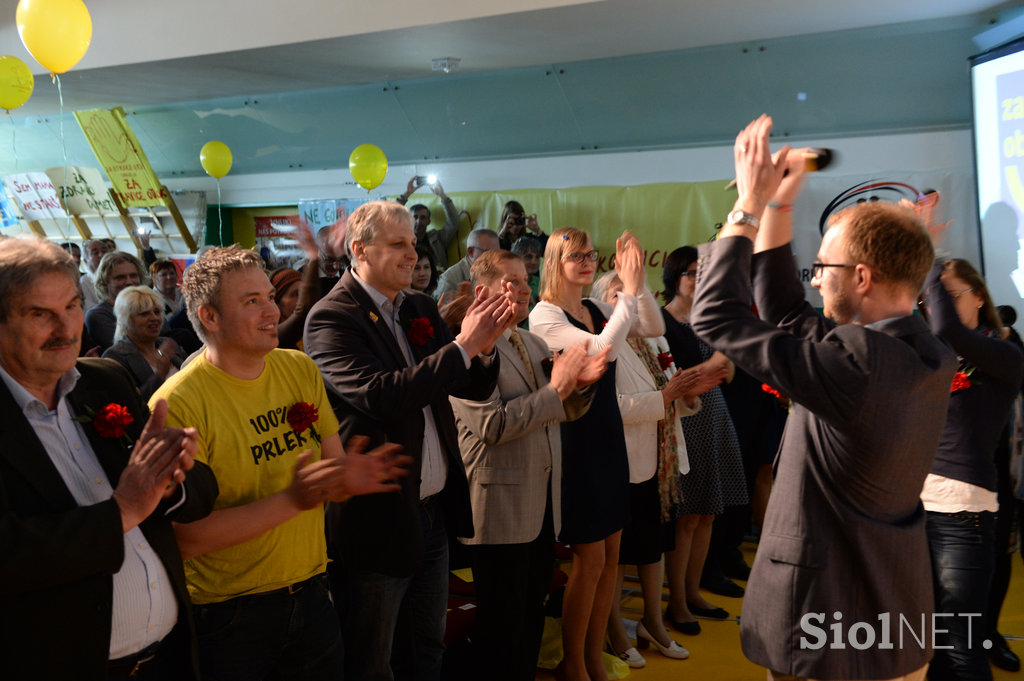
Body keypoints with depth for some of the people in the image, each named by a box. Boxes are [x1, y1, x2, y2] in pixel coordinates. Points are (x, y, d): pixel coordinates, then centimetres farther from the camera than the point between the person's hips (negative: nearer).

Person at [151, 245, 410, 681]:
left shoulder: (300, 369, 0)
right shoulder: (177, 404, -16)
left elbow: (330, 473, 4)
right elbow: (186, 538, -20)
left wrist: (348, 478, -20)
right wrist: (291, 499, -29)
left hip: (310, 594, 5)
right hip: (228, 616, -5)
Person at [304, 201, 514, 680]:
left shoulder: (421, 309, 8)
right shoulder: (330, 318, -14)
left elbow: (476, 388, 8)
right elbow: (381, 395, -29)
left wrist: (484, 344, -14)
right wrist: (462, 346, -26)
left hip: (434, 511, 7)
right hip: (380, 519, -7)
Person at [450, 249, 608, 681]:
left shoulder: (534, 344, 12)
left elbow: (565, 411, 15)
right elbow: (492, 425, -24)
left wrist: (580, 382, -7)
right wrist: (555, 389, -20)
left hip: (543, 504, 8)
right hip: (502, 508, -8)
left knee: (532, 616, 19)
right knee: (502, 627, 6)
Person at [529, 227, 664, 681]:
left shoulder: (597, 308, 10)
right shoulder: (545, 315, -13)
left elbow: (655, 329, 4)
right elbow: (605, 348, -25)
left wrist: (637, 283, -6)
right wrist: (629, 290, -21)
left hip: (608, 438, 8)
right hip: (575, 442, -7)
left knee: (610, 556, 12)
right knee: (590, 558, 0)